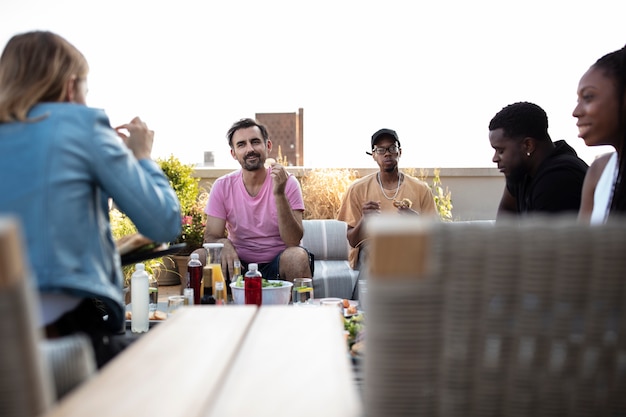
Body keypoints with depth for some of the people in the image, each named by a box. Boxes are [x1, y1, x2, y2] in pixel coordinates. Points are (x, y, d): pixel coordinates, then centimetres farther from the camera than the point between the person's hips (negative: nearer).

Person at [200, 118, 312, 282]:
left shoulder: (287, 182, -9)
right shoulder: (222, 186, -3)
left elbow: (293, 241, -17)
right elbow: (211, 236, -4)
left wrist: (279, 194, -29)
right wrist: (223, 243, -29)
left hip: (278, 263, -1)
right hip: (238, 263, 1)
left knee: (297, 256, -32)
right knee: (197, 258, -24)